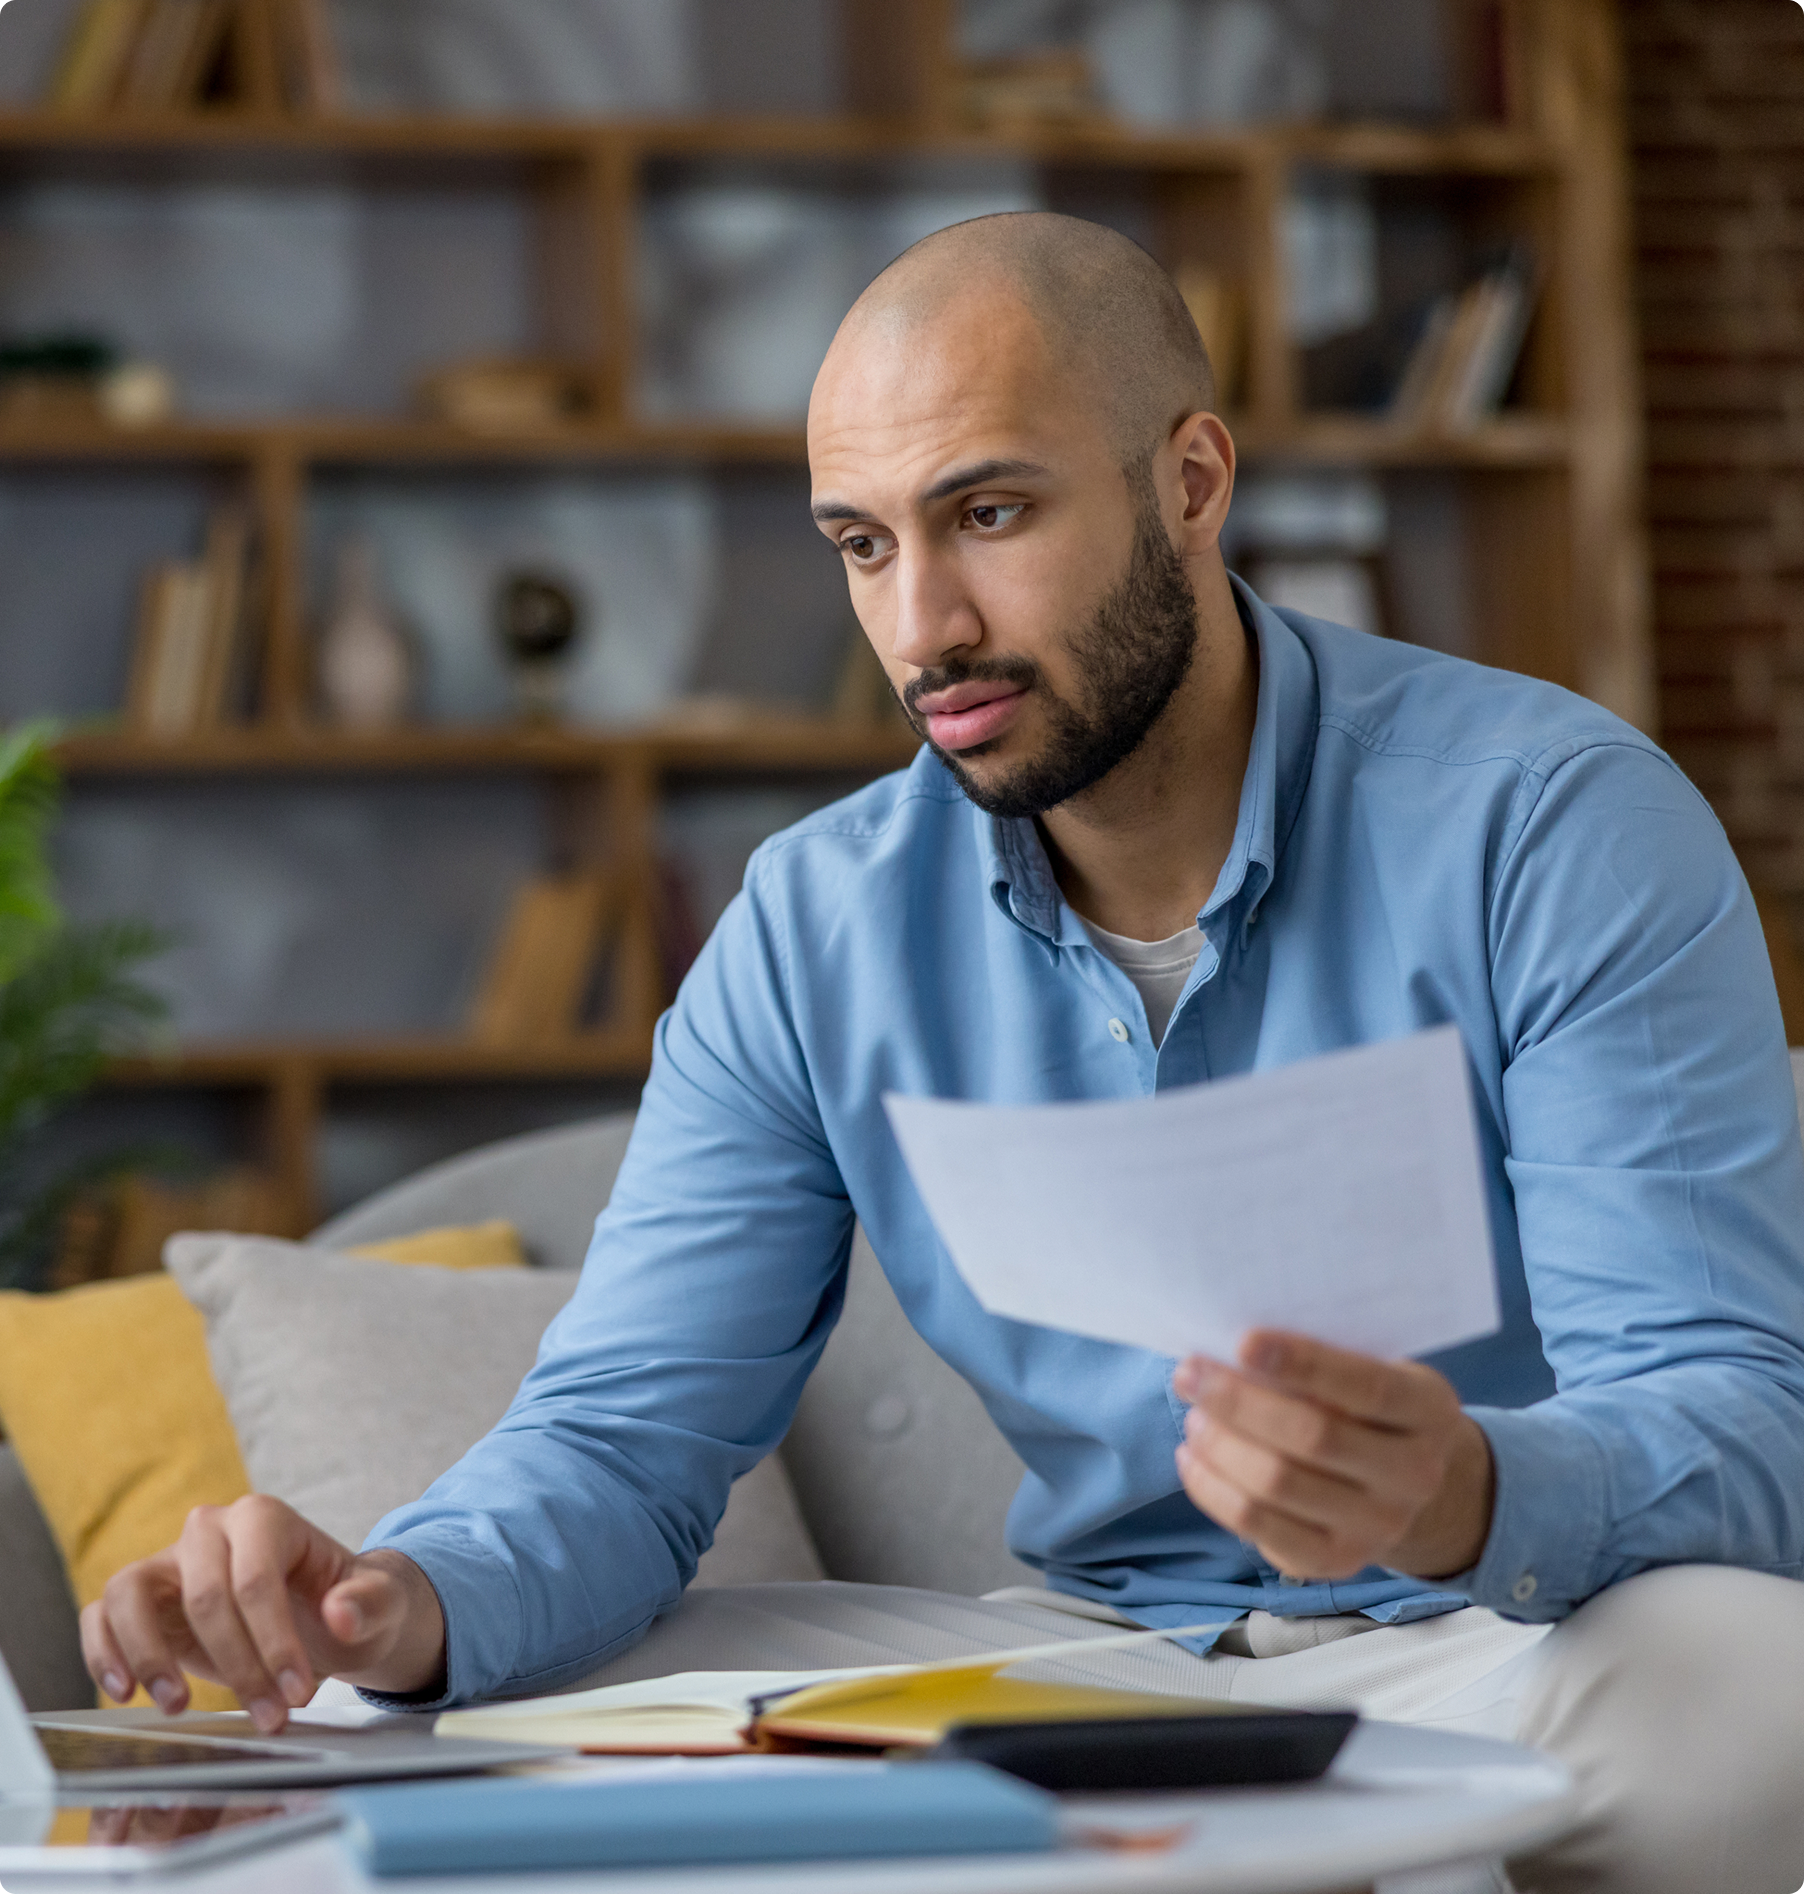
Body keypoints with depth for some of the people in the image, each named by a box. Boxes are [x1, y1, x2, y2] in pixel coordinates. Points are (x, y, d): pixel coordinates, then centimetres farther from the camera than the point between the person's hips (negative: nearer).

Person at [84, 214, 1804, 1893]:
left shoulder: (1553, 825, -13)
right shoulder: (814, 929, 1)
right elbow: (622, 1442, -1)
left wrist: (1464, 1497, -44)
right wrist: (409, 1601, -26)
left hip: (1520, 1645, -3)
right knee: (487, 1725, -12)